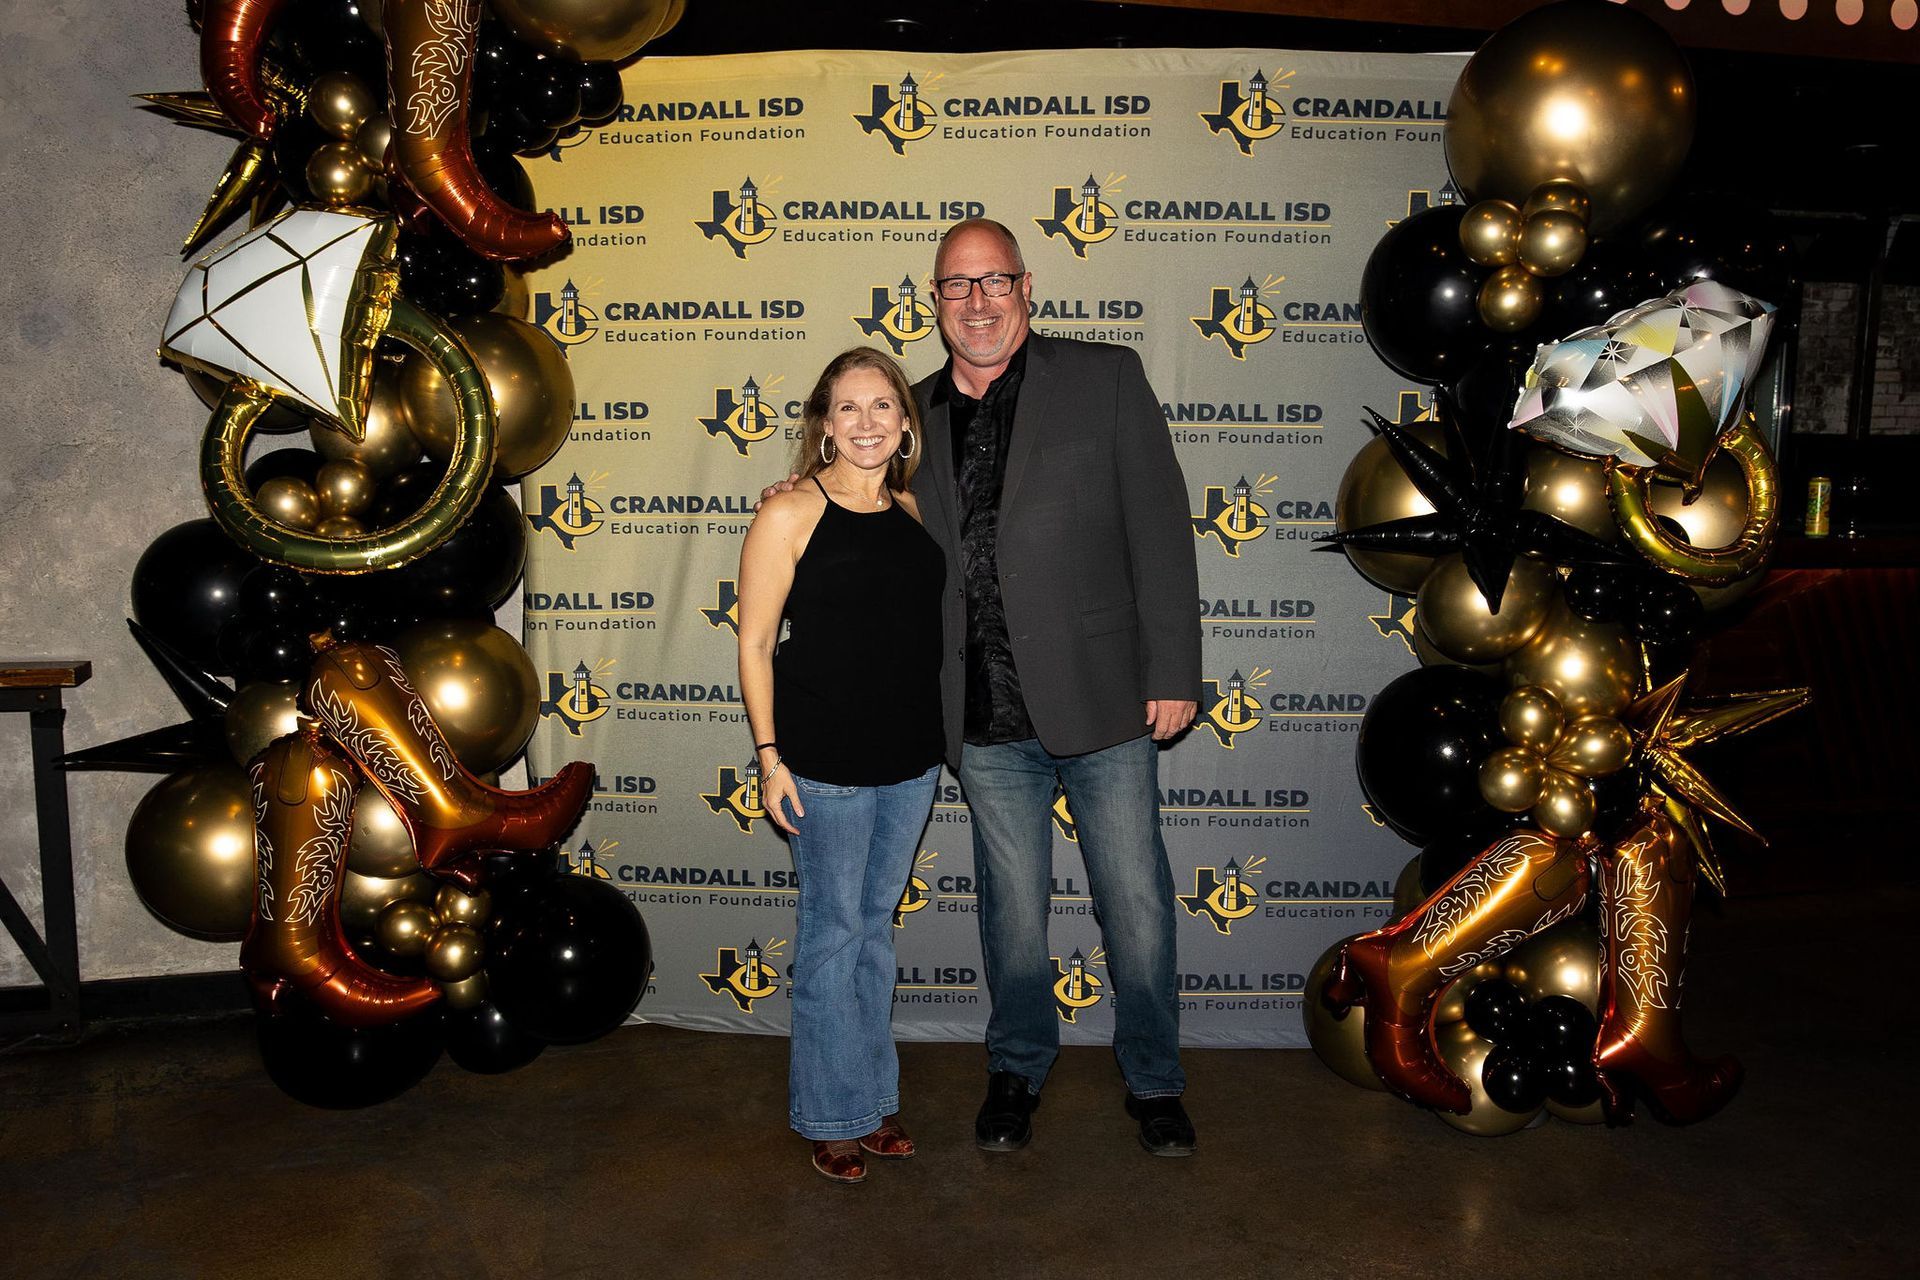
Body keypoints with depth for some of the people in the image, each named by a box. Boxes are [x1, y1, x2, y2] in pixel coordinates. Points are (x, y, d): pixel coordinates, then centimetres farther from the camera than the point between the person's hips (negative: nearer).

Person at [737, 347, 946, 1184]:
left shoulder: (913, 511, 7)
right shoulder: (790, 514, -8)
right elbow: (754, 643, -7)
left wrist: (940, 733, 12)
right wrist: (769, 754, -11)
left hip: (911, 754, 5)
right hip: (825, 757, -5)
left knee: (878, 925, 16)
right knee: (834, 931, 5)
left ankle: (874, 1097, 31)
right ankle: (834, 1114, 21)